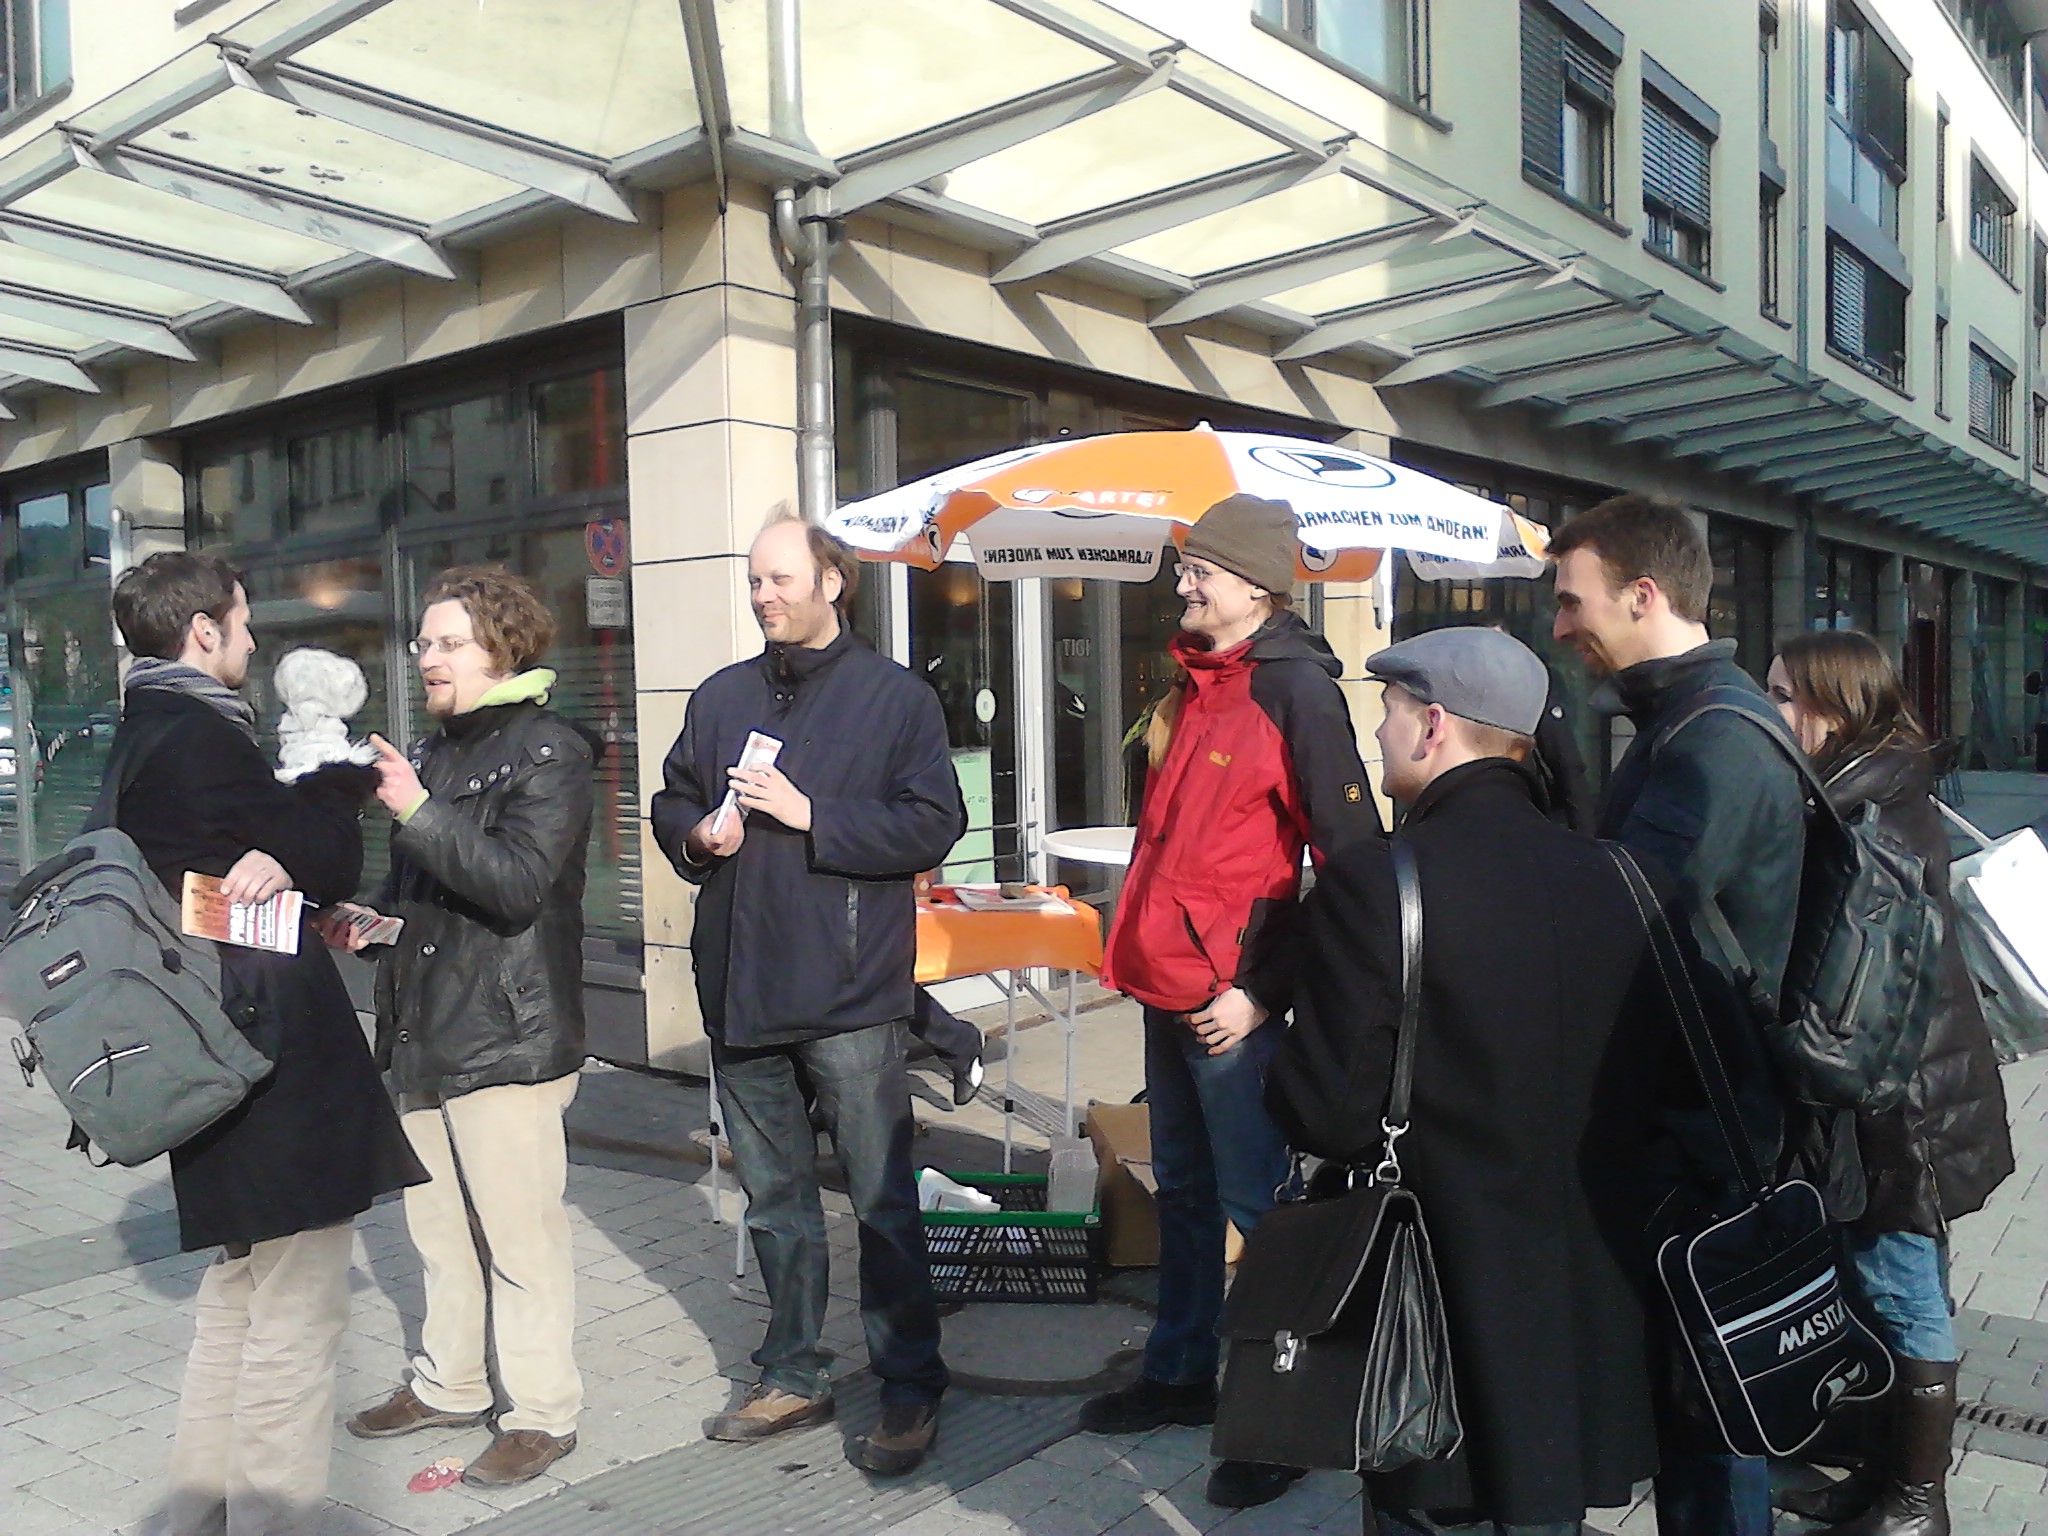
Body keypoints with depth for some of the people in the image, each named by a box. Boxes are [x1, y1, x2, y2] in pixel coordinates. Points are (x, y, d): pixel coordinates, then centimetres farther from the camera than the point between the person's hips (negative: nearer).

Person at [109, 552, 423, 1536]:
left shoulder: (141, 736, 14)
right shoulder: (202, 737, -17)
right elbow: (334, 862, -11)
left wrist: (277, 867, -9)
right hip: (281, 1062, -11)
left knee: (235, 1296, 23)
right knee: (297, 1316, -1)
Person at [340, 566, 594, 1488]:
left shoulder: (548, 750, -9)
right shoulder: (436, 751, 16)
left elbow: (518, 884, -21)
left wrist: (419, 812, -26)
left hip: (507, 1033, -8)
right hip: (427, 1029, 9)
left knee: (519, 1231, -1)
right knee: (438, 1223, 18)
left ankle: (542, 1413, 13)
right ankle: (448, 1383, 34)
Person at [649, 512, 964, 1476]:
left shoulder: (894, 698, -3)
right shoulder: (720, 698, 12)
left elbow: (934, 825, -12)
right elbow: (671, 806, 20)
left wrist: (811, 814, -17)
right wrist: (697, 835, -3)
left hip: (849, 996, -5)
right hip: (740, 989, 6)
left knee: (882, 1202, 1)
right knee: (774, 1200, 17)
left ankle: (910, 1394, 16)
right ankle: (793, 1376, 32)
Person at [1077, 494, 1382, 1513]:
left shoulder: (1296, 693, -14)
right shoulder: (1193, 682, 11)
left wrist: (1265, 992, -18)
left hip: (1231, 997, -8)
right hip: (1166, 985, 8)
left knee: (1254, 1202, 3)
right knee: (1183, 1189, 19)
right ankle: (1178, 1375, 35)